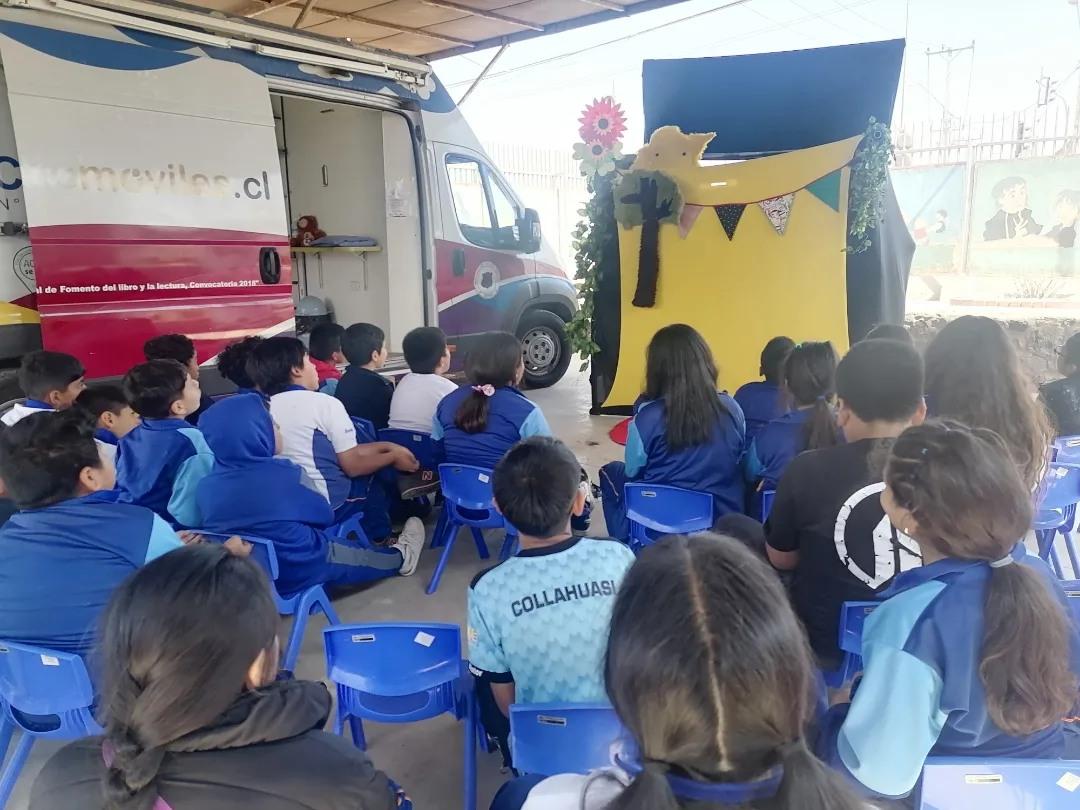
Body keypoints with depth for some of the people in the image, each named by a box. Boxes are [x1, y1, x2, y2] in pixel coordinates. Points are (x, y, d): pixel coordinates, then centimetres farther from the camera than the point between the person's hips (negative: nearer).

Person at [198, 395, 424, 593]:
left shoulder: (207, 486, -9)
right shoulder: (286, 475, -24)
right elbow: (324, 516, -8)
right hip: (296, 571, -6)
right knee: (359, 555, 23)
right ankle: (400, 558, 48)